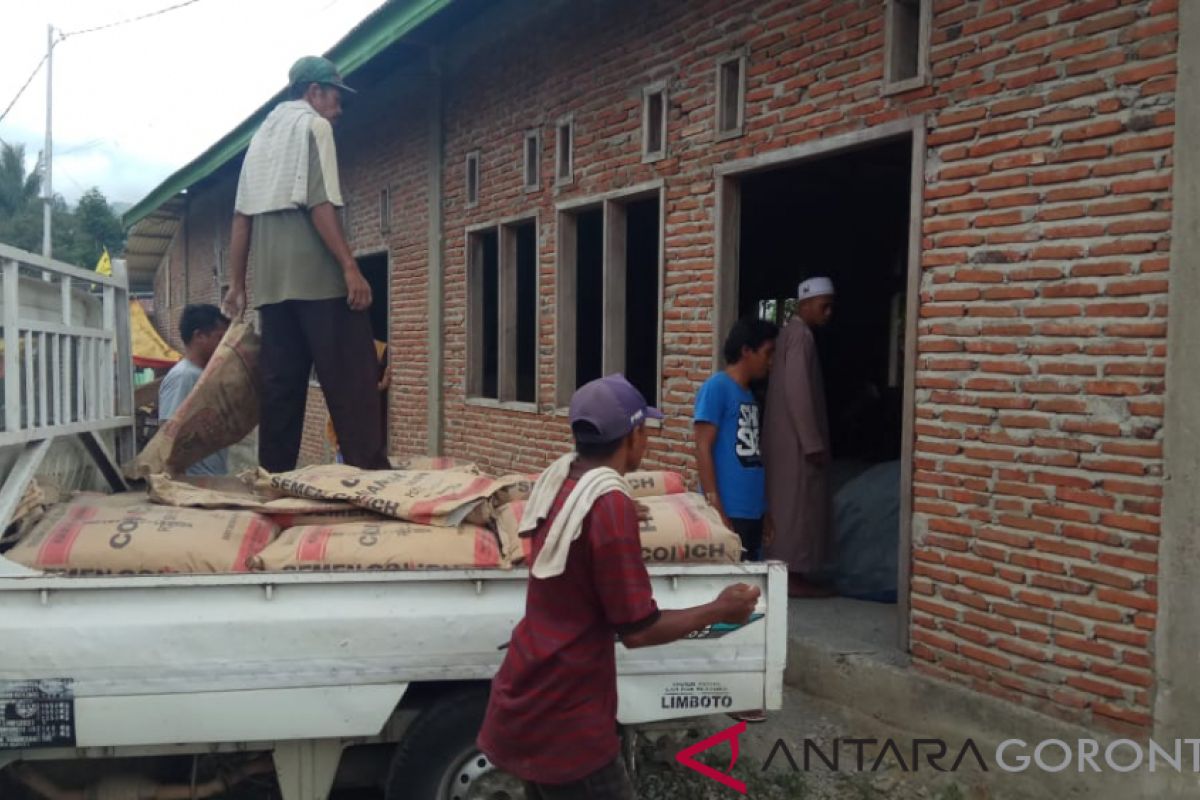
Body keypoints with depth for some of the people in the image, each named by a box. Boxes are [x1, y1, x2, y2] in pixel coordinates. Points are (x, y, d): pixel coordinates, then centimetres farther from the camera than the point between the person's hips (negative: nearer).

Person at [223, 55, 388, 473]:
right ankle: (370, 471, -14)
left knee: (280, 386, 6)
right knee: (351, 379, -9)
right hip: (318, 278, -8)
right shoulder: (313, 125, -1)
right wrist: (350, 266, -18)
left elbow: (242, 218, 18)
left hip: (272, 283, 8)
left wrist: (237, 283, 19)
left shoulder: (262, 136, 22)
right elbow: (319, 204, -14)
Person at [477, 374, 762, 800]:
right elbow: (638, 630, -19)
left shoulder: (557, 477, 1)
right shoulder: (610, 505, -23)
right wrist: (720, 610, -7)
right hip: (563, 718, -8)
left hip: (526, 699, 8)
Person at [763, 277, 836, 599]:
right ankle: (793, 574, -1)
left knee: (787, 504, 12)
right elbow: (798, 391, -22)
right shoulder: (801, 335, -14)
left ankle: (788, 570, 17)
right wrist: (813, 442, -21)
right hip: (796, 438, -10)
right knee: (798, 505, -5)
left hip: (787, 436, 10)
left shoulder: (791, 332, 17)